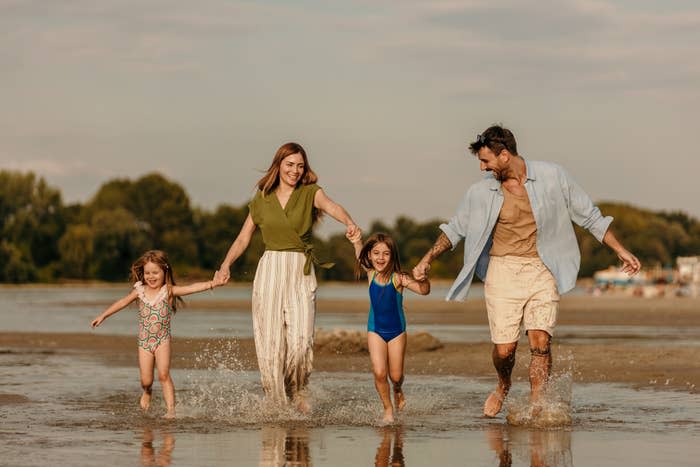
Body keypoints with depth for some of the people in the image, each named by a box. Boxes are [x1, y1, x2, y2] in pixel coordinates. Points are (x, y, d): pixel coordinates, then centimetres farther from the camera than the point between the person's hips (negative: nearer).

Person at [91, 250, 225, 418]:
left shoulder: (169, 291, -8)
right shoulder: (140, 291, 2)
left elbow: (192, 288, -20)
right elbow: (123, 302, 14)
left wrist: (212, 283, -33)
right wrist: (103, 316, 18)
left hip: (162, 340, -3)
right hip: (144, 341, 3)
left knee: (163, 374, -16)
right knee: (146, 380, 1)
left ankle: (171, 409, -15)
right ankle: (147, 392, 37)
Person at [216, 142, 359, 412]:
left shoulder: (310, 193, 3)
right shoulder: (261, 200, 10)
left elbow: (331, 207, -19)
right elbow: (243, 238, 14)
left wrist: (349, 222, -41)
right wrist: (226, 264, -3)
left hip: (301, 273, -1)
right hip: (269, 271, 2)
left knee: (301, 340, -12)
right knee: (271, 342, -4)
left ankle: (297, 391, 15)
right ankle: (276, 402, 8)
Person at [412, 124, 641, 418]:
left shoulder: (551, 177, -3)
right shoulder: (481, 193, 1)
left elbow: (589, 217, 6)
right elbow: (455, 229, 18)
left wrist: (621, 251, 4)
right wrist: (428, 259, 12)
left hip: (542, 271, -1)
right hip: (503, 272, 1)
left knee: (540, 342, -15)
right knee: (504, 348, -5)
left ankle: (536, 408, -10)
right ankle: (503, 387, 27)